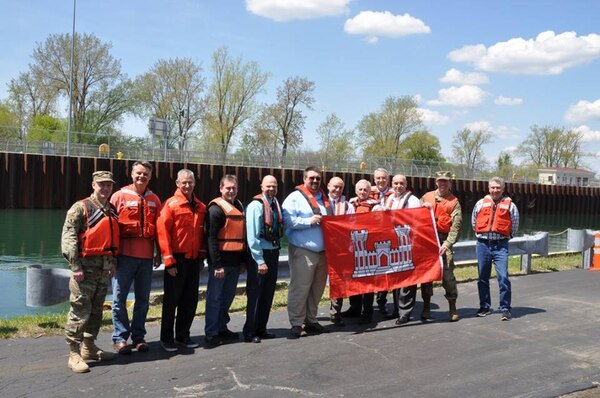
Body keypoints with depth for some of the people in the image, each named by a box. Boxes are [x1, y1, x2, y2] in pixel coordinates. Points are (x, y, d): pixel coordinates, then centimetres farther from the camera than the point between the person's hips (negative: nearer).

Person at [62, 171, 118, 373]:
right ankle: (74, 354, 2)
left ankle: (88, 348, 26)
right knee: (80, 310, -6)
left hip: (104, 267, 7)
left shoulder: (112, 210, 15)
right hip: (86, 265, -7)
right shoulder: (80, 208, -7)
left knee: (96, 310, 14)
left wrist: (113, 262, 13)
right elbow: (68, 237, -13)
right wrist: (75, 266, -18)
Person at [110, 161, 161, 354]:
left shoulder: (154, 200, 10)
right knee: (120, 298, -1)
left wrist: (158, 253, 9)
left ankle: (138, 336, 19)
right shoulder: (120, 196, 0)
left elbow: (159, 228, 12)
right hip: (124, 255, -3)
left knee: (143, 299, 9)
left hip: (146, 256, 3)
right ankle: (120, 337, 8)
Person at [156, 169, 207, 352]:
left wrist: (202, 257, 13)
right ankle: (167, 338, 16)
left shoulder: (200, 207, 10)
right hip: (177, 259, -5)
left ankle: (183, 335, 24)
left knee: (190, 300, 11)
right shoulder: (171, 204, -8)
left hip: (194, 260, 6)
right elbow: (163, 231, -12)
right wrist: (169, 260, -15)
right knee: (171, 300, 4)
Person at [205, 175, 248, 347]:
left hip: (235, 261, 7)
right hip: (220, 262, -7)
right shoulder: (216, 209, -10)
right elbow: (211, 238, -15)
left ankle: (221, 328, 27)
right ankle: (211, 334, 4)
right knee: (214, 298, -2)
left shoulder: (239, 206, 15)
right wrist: (217, 265, -19)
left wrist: (244, 260, 16)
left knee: (228, 297, 15)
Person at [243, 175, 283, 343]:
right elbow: (252, 236, -16)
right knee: (255, 294, 0)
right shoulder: (256, 205, -13)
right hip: (259, 255, -7)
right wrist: (260, 261, -17)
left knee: (268, 294, 13)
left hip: (273, 253, 7)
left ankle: (261, 329, 24)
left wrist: (276, 250, 7)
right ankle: (249, 332, 10)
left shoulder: (276, 204, 9)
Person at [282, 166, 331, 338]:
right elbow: (288, 220, -14)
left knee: (317, 287, 12)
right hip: (303, 251, -7)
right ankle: (296, 324, 3)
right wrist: (308, 221, -18)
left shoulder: (325, 198, 17)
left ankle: (311, 320, 25)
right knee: (300, 287, -5)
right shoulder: (295, 197, -4)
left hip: (323, 251, 7)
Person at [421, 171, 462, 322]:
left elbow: (456, 226, -4)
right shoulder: (427, 197, 14)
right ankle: (426, 306, 15)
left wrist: (447, 244, -15)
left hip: (444, 240, -3)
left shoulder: (454, 202, 4)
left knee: (447, 273, -5)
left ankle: (452, 308, 6)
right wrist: (423, 207, -3)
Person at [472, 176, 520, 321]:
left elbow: (514, 226, 12)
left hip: (500, 245, -2)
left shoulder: (510, 205, 2)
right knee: (482, 277, 9)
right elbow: (474, 221, 18)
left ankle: (505, 309, -2)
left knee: (503, 277, -11)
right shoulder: (481, 203, 6)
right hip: (483, 244, 3)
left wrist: (506, 236, 13)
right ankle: (485, 307, 22)